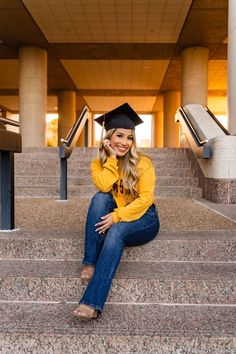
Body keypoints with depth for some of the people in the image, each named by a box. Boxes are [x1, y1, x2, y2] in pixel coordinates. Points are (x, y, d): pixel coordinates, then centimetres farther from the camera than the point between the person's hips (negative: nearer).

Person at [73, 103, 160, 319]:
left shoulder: (142, 163, -7)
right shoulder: (99, 163, 1)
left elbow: (146, 198, -16)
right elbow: (103, 186, -20)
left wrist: (118, 216, -26)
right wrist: (112, 158, -18)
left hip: (143, 219, -3)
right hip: (113, 218, 3)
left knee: (116, 232, -34)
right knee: (100, 198, -27)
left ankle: (92, 302, -35)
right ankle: (90, 263, -26)